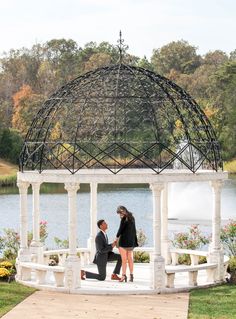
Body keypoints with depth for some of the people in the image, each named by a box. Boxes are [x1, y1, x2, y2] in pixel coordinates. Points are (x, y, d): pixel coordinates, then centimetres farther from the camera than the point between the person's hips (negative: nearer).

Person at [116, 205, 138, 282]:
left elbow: (120, 229, -11)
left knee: (124, 259, -6)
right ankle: (131, 275, 13)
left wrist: (117, 236, 6)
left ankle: (124, 275, -10)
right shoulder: (132, 218, 10)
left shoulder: (124, 219, -13)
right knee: (130, 259, 11)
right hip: (131, 241, 7)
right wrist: (135, 241, 20)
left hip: (124, 240, -7)